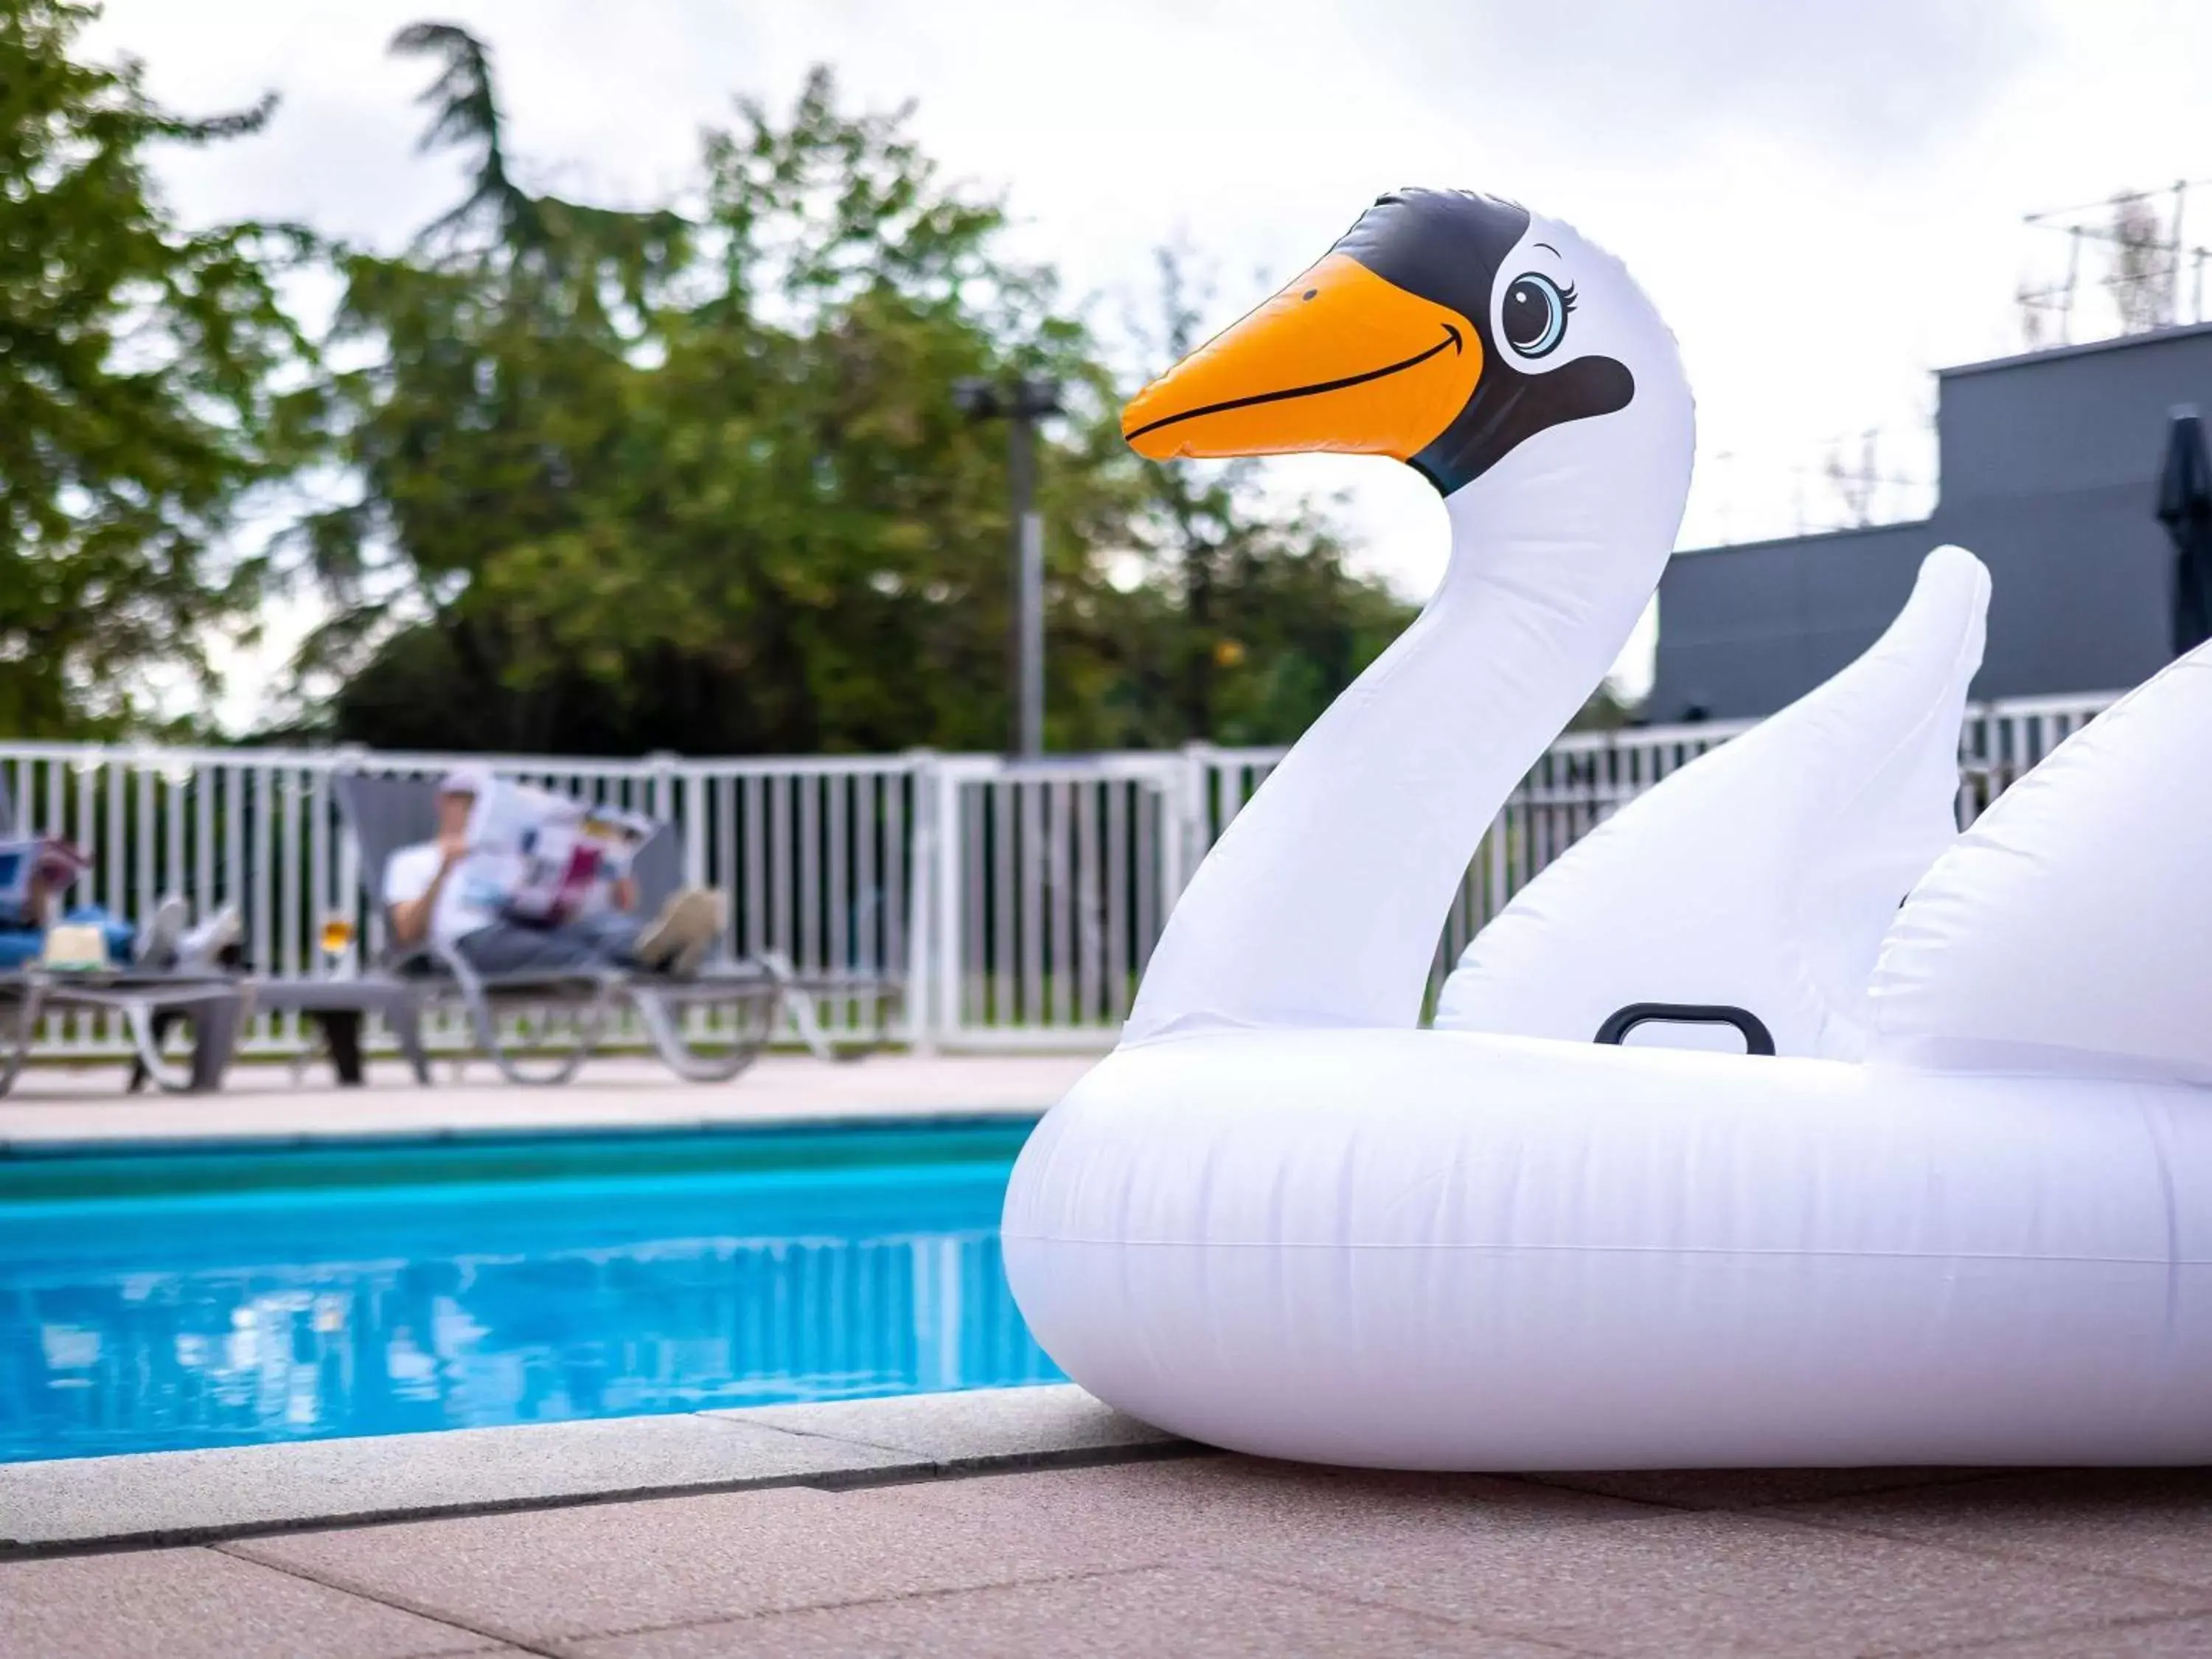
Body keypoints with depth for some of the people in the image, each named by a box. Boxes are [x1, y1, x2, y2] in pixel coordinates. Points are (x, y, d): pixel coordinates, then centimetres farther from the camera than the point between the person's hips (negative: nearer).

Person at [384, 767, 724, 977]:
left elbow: (556, 913, 25)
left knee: (595, 921, -32)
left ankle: (658, 946, -68)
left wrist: (614, 907, 5)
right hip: (471, 941, -4)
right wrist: (443, 871, -8)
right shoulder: (411, 862, 27)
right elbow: (408, 934, 7)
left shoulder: (508, 861, 39)